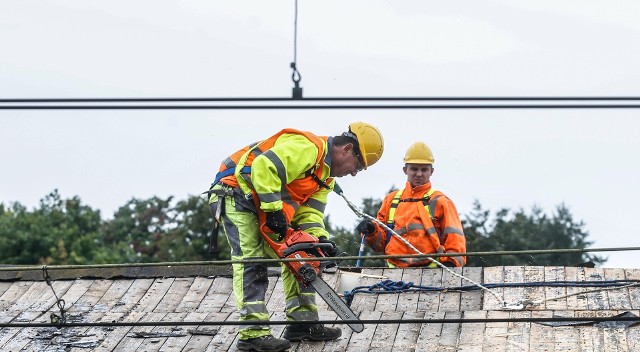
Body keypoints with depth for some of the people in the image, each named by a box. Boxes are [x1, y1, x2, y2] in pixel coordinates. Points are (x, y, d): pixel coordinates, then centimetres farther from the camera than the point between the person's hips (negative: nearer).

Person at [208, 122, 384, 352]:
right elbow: (264, 167, -32)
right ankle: (253, 333, -21)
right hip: (236, 196, -10)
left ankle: (302, 322, 8)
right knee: (252, 260, -17)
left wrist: (320, 238, -16)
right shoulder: (308, 148, -21)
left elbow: (310, 212, 3)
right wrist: (273, 209, -29)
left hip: (261, 210, 10)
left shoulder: (325, 177, 12)